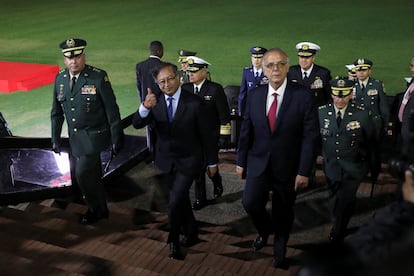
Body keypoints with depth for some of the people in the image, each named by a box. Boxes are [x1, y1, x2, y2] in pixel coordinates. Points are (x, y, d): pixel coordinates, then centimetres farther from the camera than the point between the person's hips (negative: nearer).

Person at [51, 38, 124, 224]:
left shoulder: (99, 77, -15)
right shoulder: (60, 79, 1)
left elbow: (112, 110, -11)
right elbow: (57, 112, 10)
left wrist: (116, 139, -10)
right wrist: (55, 139, 11)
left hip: (93, 137, -5)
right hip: (74, 138, 5)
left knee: (82, 174, -10)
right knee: (92, 176, 17)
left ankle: (96, 210, 16)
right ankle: (101, 210, 36)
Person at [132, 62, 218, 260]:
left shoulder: (194, 103, -17)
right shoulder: (155, 102, -7)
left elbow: (206, 135, -9)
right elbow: (137, 124, -19)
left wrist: (212, 162, -2)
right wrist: (145, 107, -40)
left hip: (189, 161, -4)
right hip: (167, 160, 5)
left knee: (175, 202, -12)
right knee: (181, 199, 21)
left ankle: (173, 241, 13)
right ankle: (191, 232, 44)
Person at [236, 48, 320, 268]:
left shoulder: (303, 95, -12)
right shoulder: (254, 95, -1)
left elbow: (310, 136, -11)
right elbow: (246, 131, 5)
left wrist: (304, 171, -14)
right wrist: (241, 161, 6)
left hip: (287, 166, -2)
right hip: (258, 162, 2)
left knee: (283, 212, 11)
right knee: (250, 203, -10)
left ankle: (279, 250, 38)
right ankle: (265, 230, 25)